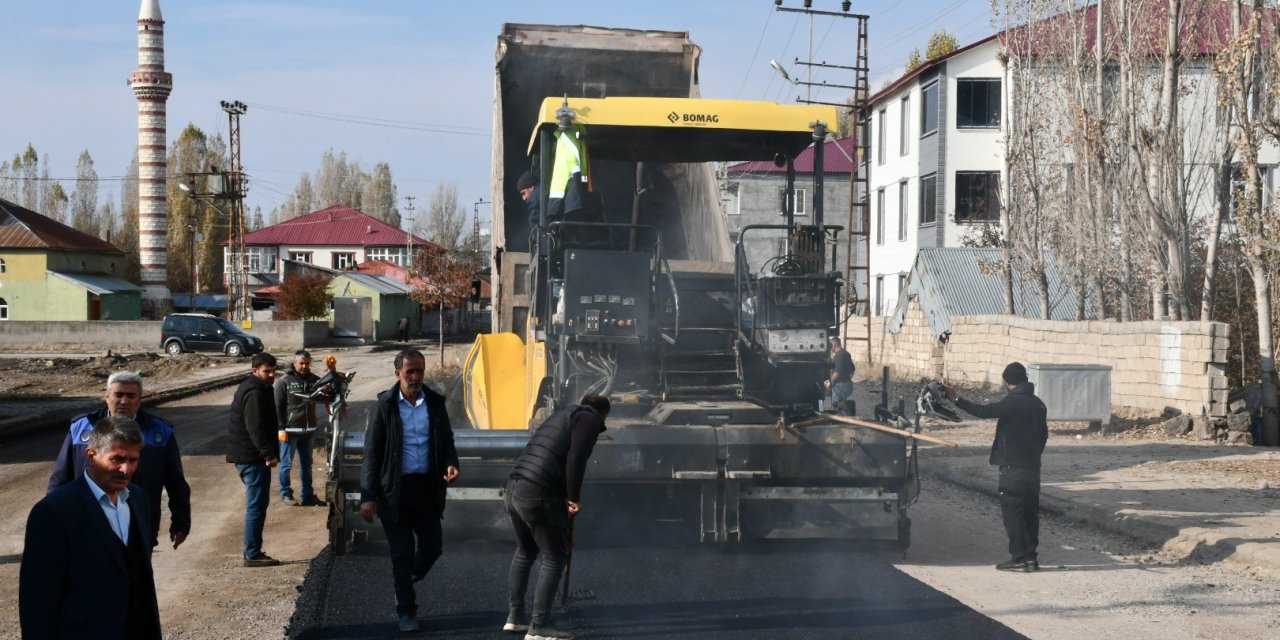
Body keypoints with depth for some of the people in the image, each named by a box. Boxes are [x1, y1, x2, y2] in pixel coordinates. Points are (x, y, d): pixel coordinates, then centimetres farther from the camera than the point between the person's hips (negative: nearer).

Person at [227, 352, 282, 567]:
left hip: (246, 456, 11)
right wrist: (269, 454, -24)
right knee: (257, 506, -7)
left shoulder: (250, 389, 18)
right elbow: (256, 428, -24)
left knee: (256, 505, 16)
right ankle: (253, 554, -5)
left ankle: (253, 552, 21)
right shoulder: (255, 393, -17)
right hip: (253, 458, -11)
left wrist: (268, 453, 23)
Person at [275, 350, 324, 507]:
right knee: (286, 464, 4)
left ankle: (308, 495, 21)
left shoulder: (314, 380, 5)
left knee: (306, 464, 13)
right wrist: (281, 429, -14)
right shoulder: (284, 381, -8)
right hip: (290, 430, -5)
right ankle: (285, 494, 16)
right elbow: (278, 407, -9)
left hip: (308, 430, 5)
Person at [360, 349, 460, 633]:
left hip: (427, 487, 3)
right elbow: (372, 452, -4)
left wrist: (451, 464, -12)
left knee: (432, 546, 10)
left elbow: (446, 441, 11)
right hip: (395, 489, -3)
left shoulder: (435, 402, 3)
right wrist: (368, 496, -8)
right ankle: (406, 611, 18)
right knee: (401, 552, 4)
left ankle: (407, 580, 40)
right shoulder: (385, 405, -5)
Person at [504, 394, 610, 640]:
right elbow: (575, 458, -15)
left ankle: (515, 615, 33)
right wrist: (574, 498, -8)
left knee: (525, 552, 25)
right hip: (538, 493, -9)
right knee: (554, 558, 2)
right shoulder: (589, 418, 2)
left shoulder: (562, 416, 29)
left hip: (515, 487, 9)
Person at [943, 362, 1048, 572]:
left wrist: (957, 400, -22)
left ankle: (1019, 558, -5)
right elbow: (1043, 434, 19)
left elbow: (984, 411, -24)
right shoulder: (1037, 404, 12)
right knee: (1030, 512, 11)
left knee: (1012, 511, -3)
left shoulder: (1012, 402, -14)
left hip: (1013, 467, -8)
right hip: (1032, 467, 8)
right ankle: (1031, 556, 14)